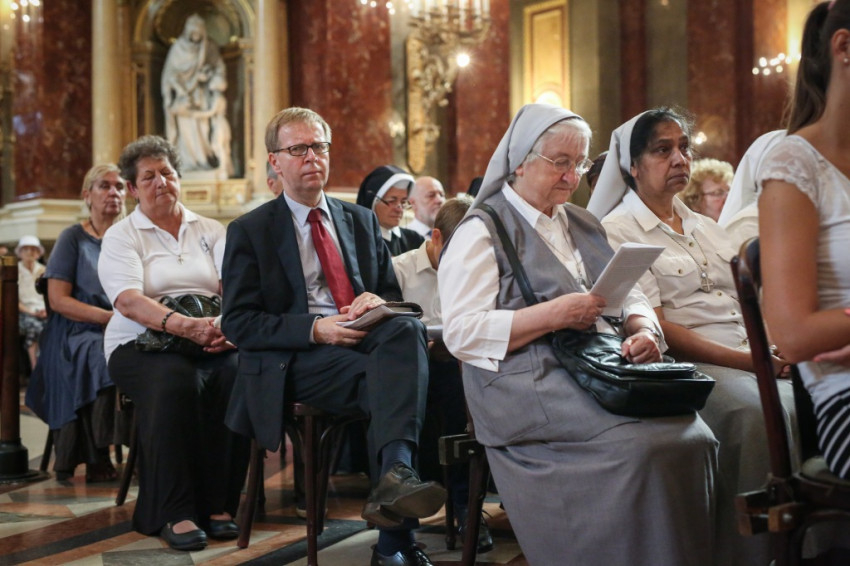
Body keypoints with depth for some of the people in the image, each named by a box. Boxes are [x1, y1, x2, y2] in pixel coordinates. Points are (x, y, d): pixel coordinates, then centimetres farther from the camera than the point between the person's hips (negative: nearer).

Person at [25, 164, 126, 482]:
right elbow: (58, 300, -6)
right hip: (77, 335, -4)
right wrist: (110, 316, -17)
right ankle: (96, 459, -24)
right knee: (103, 361, -36)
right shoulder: (73, 238, 3)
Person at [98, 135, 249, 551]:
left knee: (239, 375, -32)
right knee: (175, 381, -37)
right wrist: (184, 325, -28)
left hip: (211, 342, 3)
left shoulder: (211, 231, 18)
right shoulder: (121, 236, 7)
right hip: (143, 344, -2)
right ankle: (174, 512, -29)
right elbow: (128, 301, -11)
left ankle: (219, 504, -22)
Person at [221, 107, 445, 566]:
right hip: (294, 360, -3)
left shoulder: (361, 221, 22)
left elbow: (394, 296, 23)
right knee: (385, 378, -34)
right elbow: (237, 324, 0)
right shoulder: (249, 231, 8)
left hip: (363, 339, 4)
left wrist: (379, 302, -5)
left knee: (406, 327, -33)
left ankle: (395, 473, -51)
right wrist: (313, 329, -16)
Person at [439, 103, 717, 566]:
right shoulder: (481, 232, 2)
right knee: (640, 445, -31)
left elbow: (631, 297, 23)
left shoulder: (583, 226, 25)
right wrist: (553, 315, -17)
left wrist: (643, 331, -1)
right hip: (528, 382, -6)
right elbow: (461, 334, -9)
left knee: (693, 437, -22)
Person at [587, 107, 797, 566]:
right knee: (759, 415, -33)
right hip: (690, 368, -6)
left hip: (754, 359, 7)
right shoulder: (617, 232, 1)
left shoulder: (706, 228, 24)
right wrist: (747, 361, -16)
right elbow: (656, 329, -9)